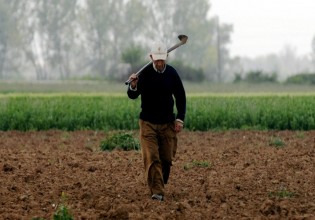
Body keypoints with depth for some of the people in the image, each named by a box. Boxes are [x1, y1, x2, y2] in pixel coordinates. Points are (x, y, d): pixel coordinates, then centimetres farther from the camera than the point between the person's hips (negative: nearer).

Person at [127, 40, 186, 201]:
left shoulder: (172, 73, -3)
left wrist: (180, 118, -1)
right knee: (151, 158, -12)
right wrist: (133, 86, -31)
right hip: (148, 123, -2)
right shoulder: (144, 73, -9)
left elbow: (180, 97, 7)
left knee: (167, 158, 5)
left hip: (168, 123, 2)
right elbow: (132, 96, -8)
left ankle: (161, 184, 27)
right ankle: (157, 192, -15)